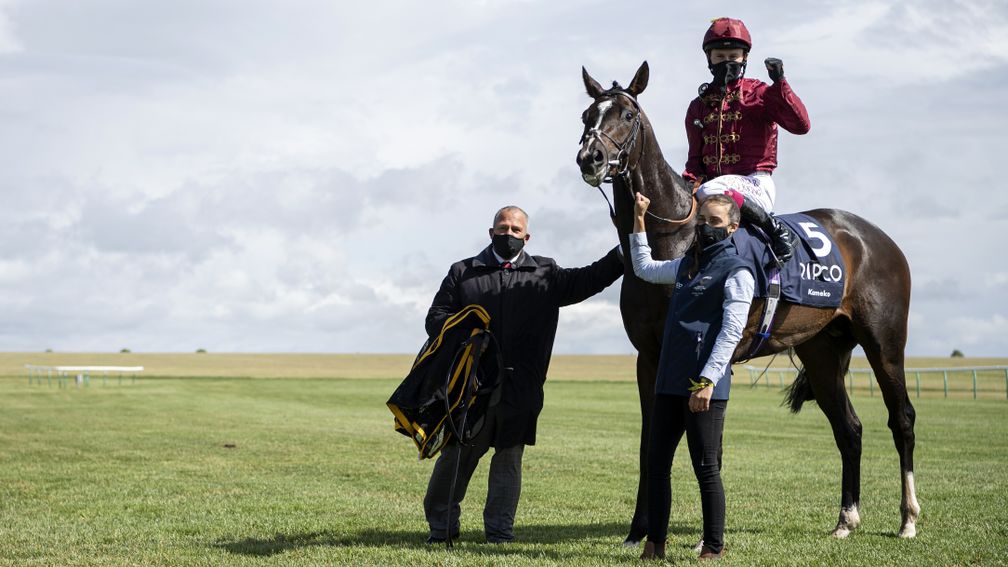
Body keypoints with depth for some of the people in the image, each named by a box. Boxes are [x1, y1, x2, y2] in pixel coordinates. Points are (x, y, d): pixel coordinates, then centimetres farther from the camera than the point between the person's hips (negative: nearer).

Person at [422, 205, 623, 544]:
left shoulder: (545, 274, 13)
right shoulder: (462, 273, 10)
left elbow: (586, 280, 4)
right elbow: (435, 318, 6)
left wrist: (624, 254, -8)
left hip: (520, 390, 1)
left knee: (509, 459, 7)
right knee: (456, 456, 2)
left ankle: (500, 533, 15)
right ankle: (441, 526, 17)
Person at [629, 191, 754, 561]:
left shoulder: (736, 271, -7)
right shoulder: (687, 264, 16)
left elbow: (731, 332, -15)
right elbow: (645, 268, 35)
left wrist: (707, 381, -21)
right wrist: (639, 221, 28)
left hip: (706, 387, -8)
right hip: (670, 383, 8)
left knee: (706, 469, -2)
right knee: (656, 464, 9)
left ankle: (713, 549, 8)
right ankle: (655, 544, 17)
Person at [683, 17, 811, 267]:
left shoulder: (759, 94, 3)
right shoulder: (699, 106, 18)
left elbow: (800, 125, -10)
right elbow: (696, 156, 22)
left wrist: (780, 83, -16)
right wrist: (690, 181, 0)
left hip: (755, 182, -6)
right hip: (715, 182, 6)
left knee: (708, 193, -35)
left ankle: (777, 231, -22)